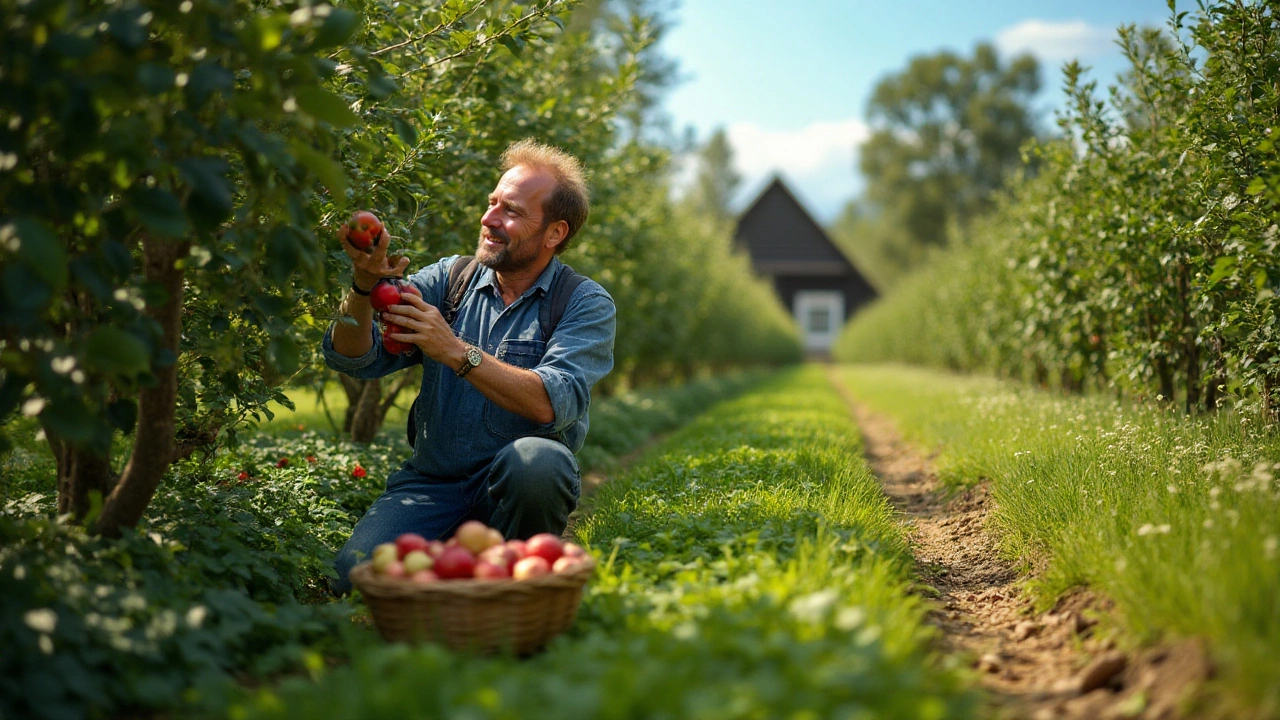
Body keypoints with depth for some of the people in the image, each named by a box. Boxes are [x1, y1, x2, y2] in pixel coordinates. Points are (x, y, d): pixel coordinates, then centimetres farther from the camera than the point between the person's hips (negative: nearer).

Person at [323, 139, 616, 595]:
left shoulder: (586, 305, -2)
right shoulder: (449, 279, 7)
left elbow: (552, 403, -21)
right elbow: (352, 359, 0)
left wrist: (456, 351, -25)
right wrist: (364, 286, -19)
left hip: (517, 486, -2)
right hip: (431, 483, 2)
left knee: (534, 458, -36)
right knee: (354, 577, -22)